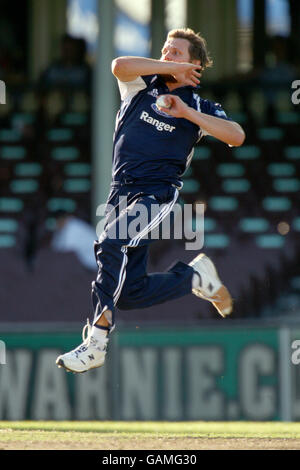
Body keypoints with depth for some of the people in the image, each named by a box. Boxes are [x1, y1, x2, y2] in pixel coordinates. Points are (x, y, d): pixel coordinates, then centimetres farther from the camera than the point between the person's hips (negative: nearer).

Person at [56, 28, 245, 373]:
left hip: (157, 193, -5)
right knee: (129, 294, 1)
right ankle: (195, 277, 26)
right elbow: (120, 66, -9)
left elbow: (237, 136, -8)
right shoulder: (141, 85, 13)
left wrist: (187, 112, -13)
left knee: (110, 245, -33)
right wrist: (171, 69, -3)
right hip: (121, 194, 5)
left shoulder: (199, 107, 8)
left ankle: (96, 341, -32)